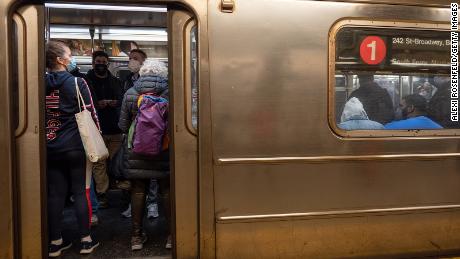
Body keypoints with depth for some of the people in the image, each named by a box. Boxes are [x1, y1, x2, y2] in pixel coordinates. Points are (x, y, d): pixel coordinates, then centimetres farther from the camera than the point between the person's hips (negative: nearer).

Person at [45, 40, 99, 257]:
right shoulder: (77, 83, -9)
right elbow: (90, 114, -8)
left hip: (50, 147, 4)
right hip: (76, 146, -4)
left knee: (55, 193, 10)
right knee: (81, 192, 5)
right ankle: (86, 241, 13)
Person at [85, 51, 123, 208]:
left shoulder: (115, 81, 17)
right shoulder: (87, 81, 6)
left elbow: (123, 100, 15)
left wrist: (116, 102, -6)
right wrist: (97, 104, -14)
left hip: (115, 128, 3)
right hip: (96, 129, -2)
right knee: (99, 163, -1)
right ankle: (102, 194, 6)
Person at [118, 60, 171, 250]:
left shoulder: (130, 93, 0)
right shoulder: (170, 92, -6)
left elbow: (123, 125, 4)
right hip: (165, 150, -1)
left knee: (138, 191, 11)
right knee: (167, 190, 9)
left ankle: (136, 235, 21)